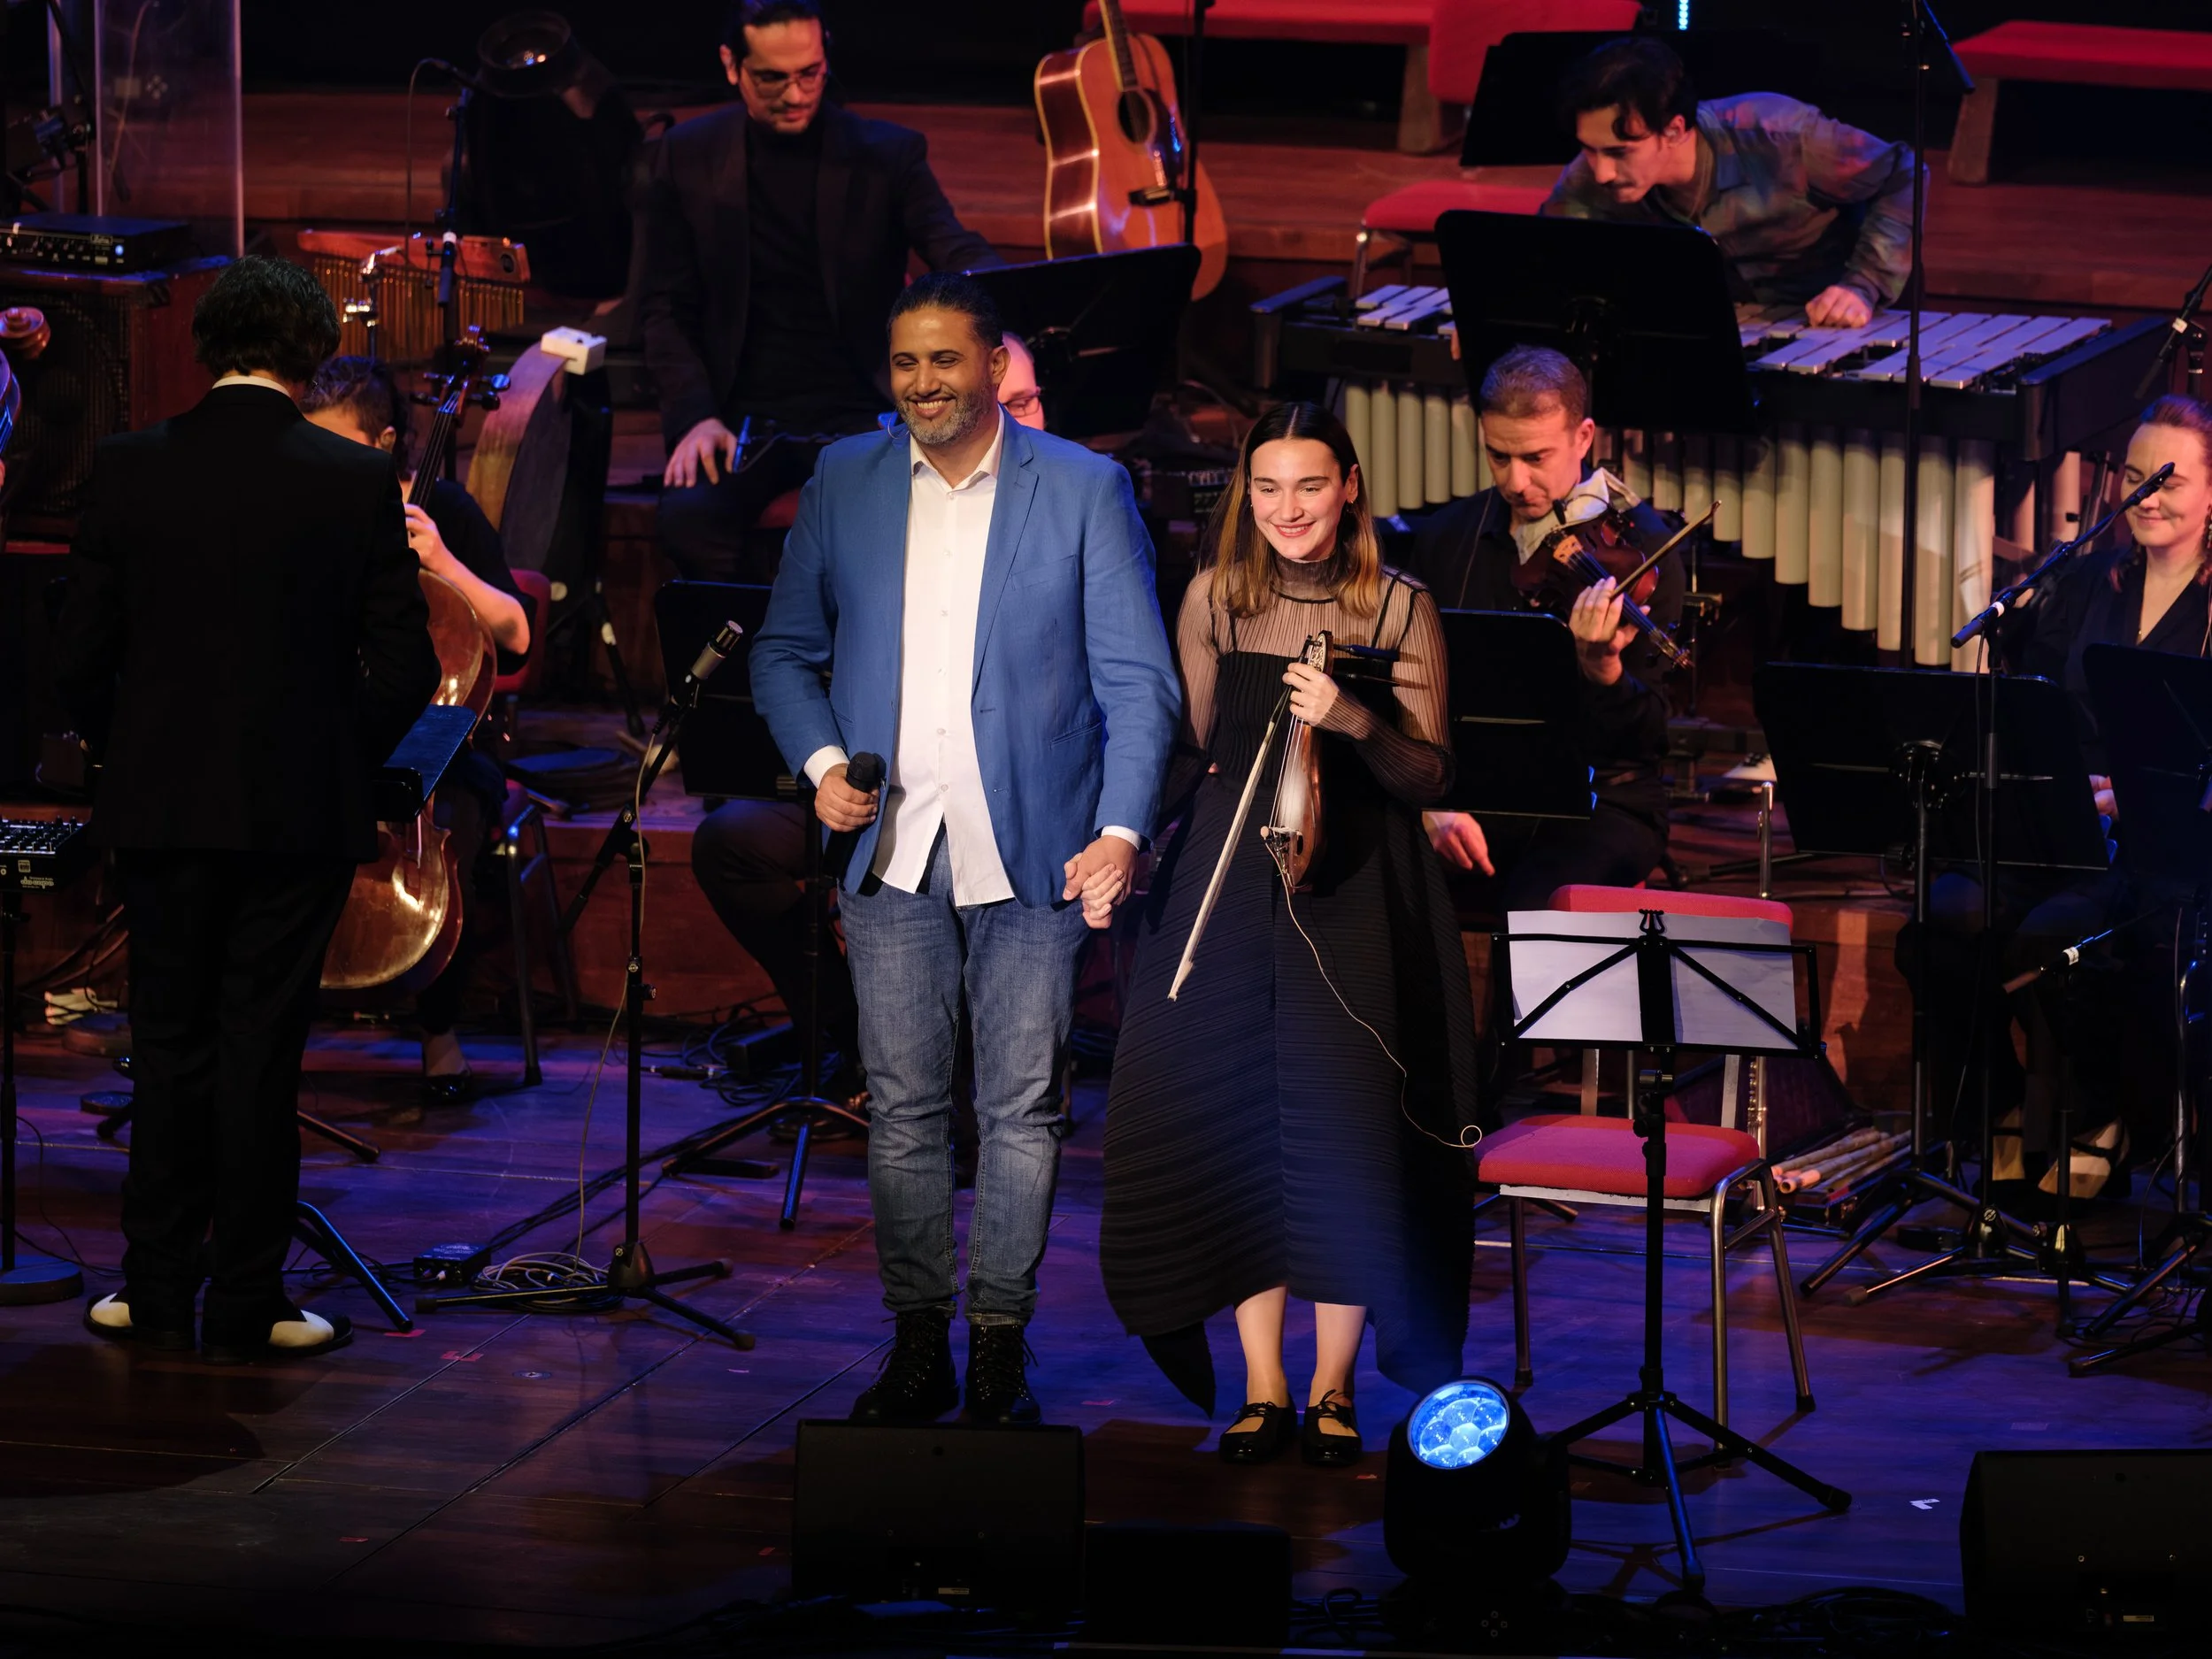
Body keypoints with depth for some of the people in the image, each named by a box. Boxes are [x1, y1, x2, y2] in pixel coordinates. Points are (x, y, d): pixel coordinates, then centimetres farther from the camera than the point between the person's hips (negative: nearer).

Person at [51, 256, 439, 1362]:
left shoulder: (129, 470, -4)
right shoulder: (354, 482, -7)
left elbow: (79, 659, -2)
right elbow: (404, 669, -6)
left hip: (160, 804, 1)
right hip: (301, 810, -1)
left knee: (169, 1040, 13)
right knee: (261, 1050, 4)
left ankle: (157, 1290, 16)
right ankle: (244, 1304, 8)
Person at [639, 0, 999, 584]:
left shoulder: (888, 154, 4)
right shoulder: (688, 157, 6)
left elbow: (959, 254, -8)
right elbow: (664, 308, 7)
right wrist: (696, 417, -10)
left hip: (859, 415, -1)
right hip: (741, 419, 1)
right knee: (687, 515, -31)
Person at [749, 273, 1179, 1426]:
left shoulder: (1084, 491, 0)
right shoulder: (843, 485, 8)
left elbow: (1137, 677, -3)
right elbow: (785, 651, 16)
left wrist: (1120, 829, -14)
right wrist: (820, 762, -2)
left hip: (1031, 855, -2)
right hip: (892, 854, 2)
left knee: (1021, 1113, 2)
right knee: (903, 1110, 3)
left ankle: (999, 1350, 11)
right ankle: (917, 1346, 12)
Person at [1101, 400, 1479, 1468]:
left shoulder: (1399, 609, 0)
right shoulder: (1214, 601, 6)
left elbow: (1430, 778, -2)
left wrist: (1354, 723, -17)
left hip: (1357, 887, -2)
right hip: (1230, 883, 2)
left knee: (1346, 1129, -6)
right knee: (1234, 1121, -2)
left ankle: (1333, 1388, 5)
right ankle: (1261, 1387, 6)